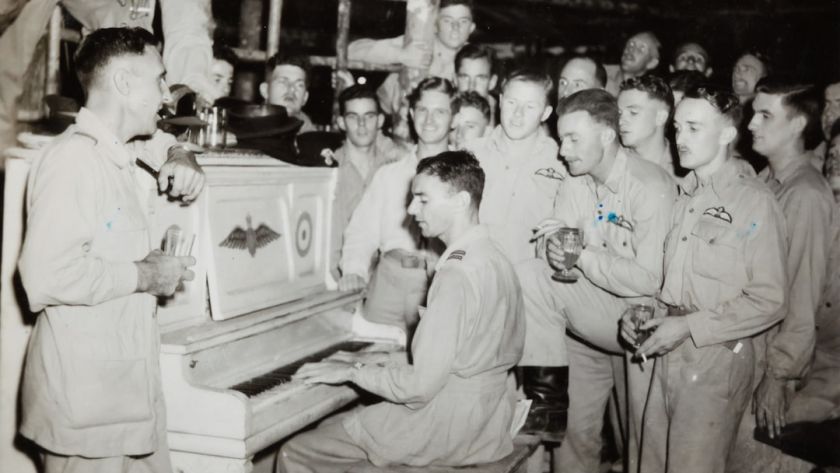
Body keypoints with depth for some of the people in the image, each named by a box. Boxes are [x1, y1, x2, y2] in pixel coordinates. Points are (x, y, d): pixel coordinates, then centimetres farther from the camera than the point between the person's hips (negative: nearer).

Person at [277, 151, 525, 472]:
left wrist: (354, 371, -10)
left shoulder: (458, 274, -22)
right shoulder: (494, 259, 7)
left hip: (448, 426, -9)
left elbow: (419, 386, -24)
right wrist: (389, 361, 11)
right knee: (332, 426, 23)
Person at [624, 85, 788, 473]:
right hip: (667, 352, 6)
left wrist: (688, 326, -15)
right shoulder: (678, 197, 12)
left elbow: (769, 300, -12)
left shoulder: (755, 201, -9)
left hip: (717, 357, -6)